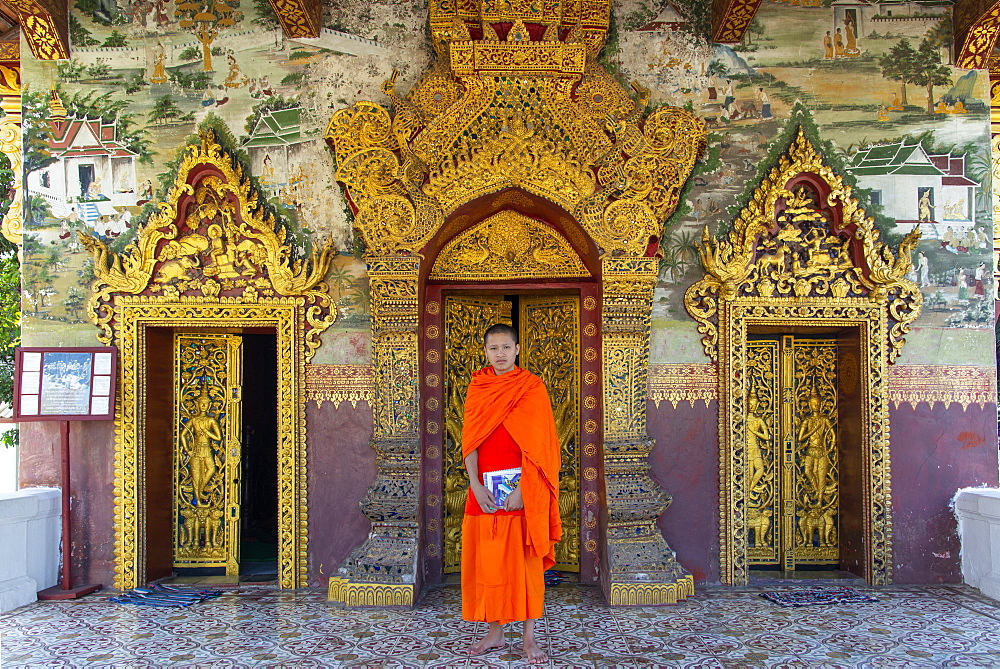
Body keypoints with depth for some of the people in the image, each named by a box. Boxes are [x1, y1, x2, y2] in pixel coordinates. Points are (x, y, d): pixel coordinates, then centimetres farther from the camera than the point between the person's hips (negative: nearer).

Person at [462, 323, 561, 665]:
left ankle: (529, 638, 11)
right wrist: (476, 485, -10)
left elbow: (537, 443, -8)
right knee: (487, 559, 8)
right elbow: (470, 440, 3)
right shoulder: (477, 388, 8)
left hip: (523, 488, -3)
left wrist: (522, 489, -17)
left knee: (526, 560, 1)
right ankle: (495, 632, 21)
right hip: (485, 487, 3)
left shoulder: (532, 387, -2)